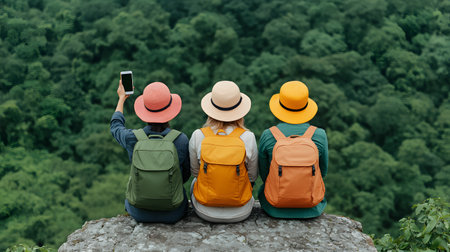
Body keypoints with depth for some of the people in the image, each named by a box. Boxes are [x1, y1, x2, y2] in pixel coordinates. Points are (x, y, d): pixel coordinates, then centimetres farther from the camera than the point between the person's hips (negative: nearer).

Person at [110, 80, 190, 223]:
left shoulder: (132, 139, -18)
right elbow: (185, 174, -3)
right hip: (173, 212, 0)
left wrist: (121, 98, 24)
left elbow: (115, 126, 8)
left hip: (140, 212, 1)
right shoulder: (181, 140, -20)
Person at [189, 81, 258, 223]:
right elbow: (253, 176, -5)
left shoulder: (198, 136, -18)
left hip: (205, 211, 0)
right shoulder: (248, 137, -19)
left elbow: (194, 172, -1)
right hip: (241, 212, 0)